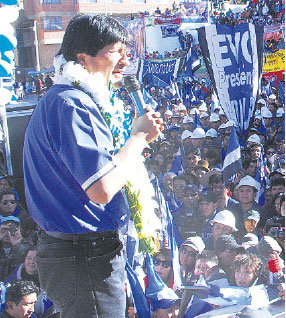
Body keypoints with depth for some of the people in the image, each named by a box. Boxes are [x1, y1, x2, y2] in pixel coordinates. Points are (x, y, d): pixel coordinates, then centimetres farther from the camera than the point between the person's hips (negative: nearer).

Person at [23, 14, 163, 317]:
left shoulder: (64, 99, 15)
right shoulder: (71, 104, -20)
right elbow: (103, 189, -29)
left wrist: (139, 137, 11)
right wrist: (139, 136, -15)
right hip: (85, 258, -11)